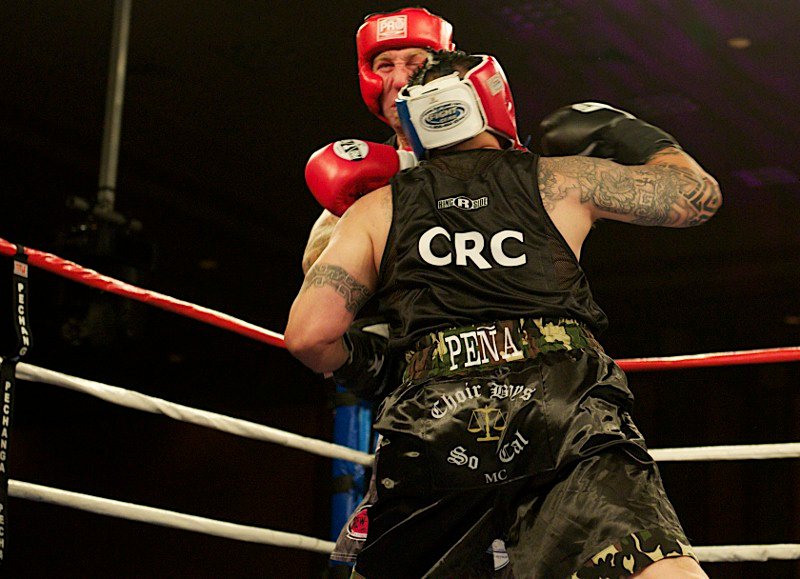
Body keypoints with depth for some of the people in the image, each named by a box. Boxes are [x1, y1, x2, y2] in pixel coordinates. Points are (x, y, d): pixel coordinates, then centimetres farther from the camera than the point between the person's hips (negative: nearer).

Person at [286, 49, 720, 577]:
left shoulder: (378, 209, 20)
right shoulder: (560, 178, 18)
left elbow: (309, 334, 9)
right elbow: (700, 193, 26)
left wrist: (357, 361, 31)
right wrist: (623, 131, 40)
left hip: (432, 419, 2)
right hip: (563, 406, -2)